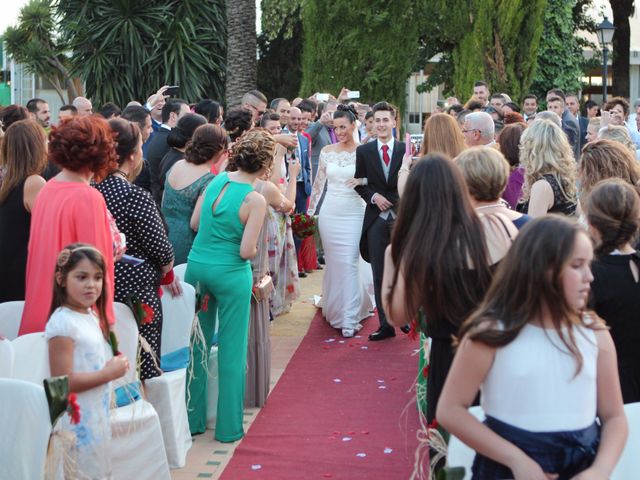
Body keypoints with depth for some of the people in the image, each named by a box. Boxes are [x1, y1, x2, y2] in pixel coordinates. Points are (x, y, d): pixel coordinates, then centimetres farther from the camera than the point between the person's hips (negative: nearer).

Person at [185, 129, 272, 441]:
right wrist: (254, 250, 4)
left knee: (197, 344, 15)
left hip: (197, 266, 6)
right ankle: (228, 427, 14)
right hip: (231, 274, -5)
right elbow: (247, 252, -17)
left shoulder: (216, 180, 1)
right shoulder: (255, 200, -16)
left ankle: (192, 419, 24)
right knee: (231, 349, 6)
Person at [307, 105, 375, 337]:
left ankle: (350, 319, -3)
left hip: (354, 214, -3)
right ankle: (336, 309, 27)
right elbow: (319, 183, 14)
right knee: (333, 263, 9)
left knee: (350, 263, -8)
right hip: (329, 213, 3)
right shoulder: (327, 152, 5)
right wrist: (310, 211, 15)